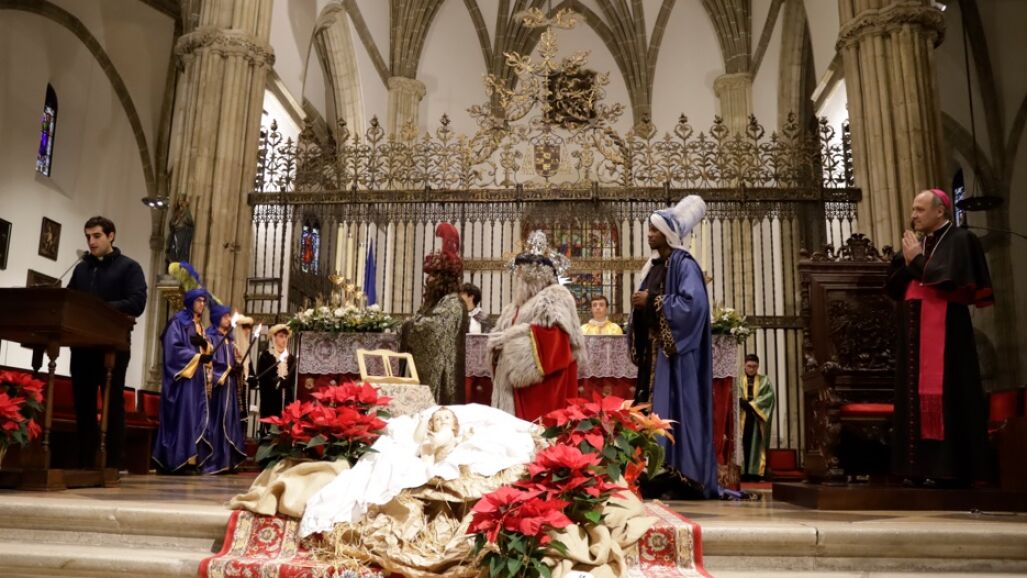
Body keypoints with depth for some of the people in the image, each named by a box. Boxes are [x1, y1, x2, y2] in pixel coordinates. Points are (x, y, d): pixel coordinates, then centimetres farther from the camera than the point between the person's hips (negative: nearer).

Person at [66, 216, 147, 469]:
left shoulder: (129, 267, 1)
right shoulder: (81, 268, 18)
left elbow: (137, 303, -11)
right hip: (82, 346, 5)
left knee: (113, 405, 0)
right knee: (83, 404, 7)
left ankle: (113, 465, 4)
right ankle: (86, 463, 14)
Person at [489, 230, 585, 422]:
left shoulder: (555, 297, -4)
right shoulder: (518, 303, 22)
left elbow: (555, 338, -19)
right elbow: (503, 333, 25)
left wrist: (512, 336, -14)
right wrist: (498, 341, 0)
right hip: (512, 383, 8)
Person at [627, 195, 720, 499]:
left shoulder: (684, 264, -8)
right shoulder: (654, 265, 17)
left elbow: (692, 303, -21)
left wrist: (652, 300, -16)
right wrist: (640, 303, 2)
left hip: (674, 351, -9)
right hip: (654, 349, 9)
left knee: (672, 409, -11)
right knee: (651, 411, 6)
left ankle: (678, 476, -7)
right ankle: (657, 473, 9)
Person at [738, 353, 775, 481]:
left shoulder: (765, 381, 12)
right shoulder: (739, 382, 14)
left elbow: (769, 396, -3)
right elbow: (737, 398, 0)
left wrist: (752, 405, -13)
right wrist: (747, 404, -18)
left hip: (758, 417, -1)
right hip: (744, 418, 1)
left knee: (756, 445, -8)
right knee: (745, 445, -5)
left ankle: (755, 472, -12)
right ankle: (745, 474, -7)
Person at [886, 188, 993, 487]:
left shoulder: (960, 239, -3)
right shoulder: (918, 245, 18)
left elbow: (948, 278, -17)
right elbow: (893, 285, 14)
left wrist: (917, 260, -7)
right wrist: (908, 262, -3)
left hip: (944, 331, -8)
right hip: (916, 333, 8)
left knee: (944, 396, -10)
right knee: (917, 395, 5)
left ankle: (950, 467, -6)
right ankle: (922, 466, 9)